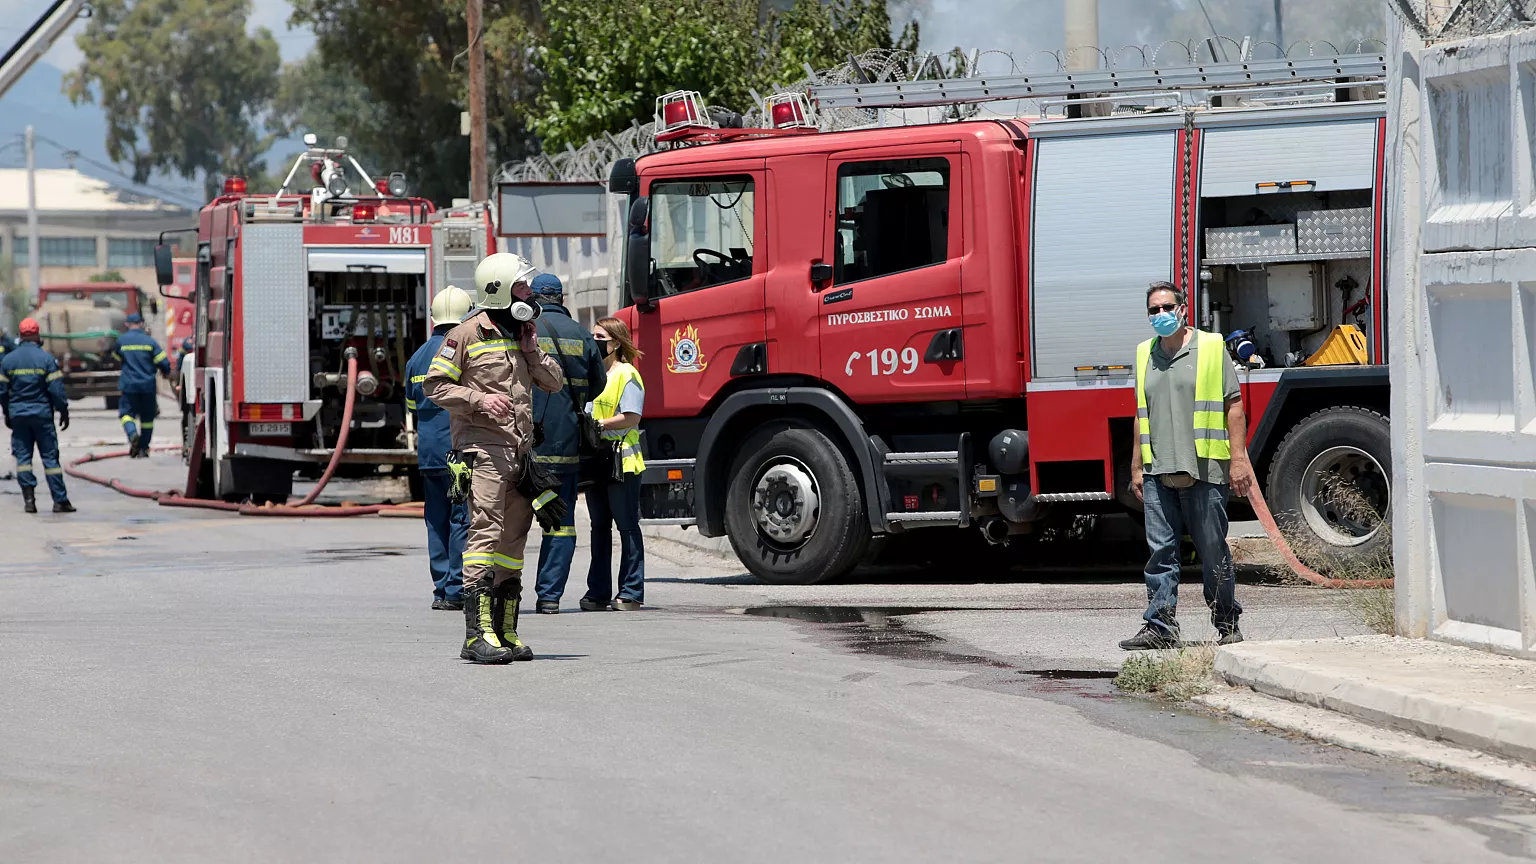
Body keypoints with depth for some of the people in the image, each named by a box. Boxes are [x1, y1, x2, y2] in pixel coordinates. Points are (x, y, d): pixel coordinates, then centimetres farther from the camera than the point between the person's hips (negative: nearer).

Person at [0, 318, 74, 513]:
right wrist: (63, 411, 2)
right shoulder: (45, 358, -7)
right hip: (42, 414, -2)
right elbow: (56, 388, -9)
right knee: (50, 457, 1)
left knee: (23, 457, 7)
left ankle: (29, 499, -1)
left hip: (18, 415, 2)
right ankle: (60, 500, 1)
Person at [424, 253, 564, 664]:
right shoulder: (468, 333, -5)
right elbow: (436, 384, -5)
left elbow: (553, 382, 17)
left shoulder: (523, 333, 17)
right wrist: (479, 399, -18)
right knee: (486, 531, -16)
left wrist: (530, 348, 2)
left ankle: (505, 631, 15)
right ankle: (477, 634, -21)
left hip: (519, 451, 8)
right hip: (482, 448, -8)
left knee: (513, 538, 9)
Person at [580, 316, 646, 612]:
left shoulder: (627, 375, -6)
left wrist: (598, 424, -18)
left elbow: (631, 418, -14)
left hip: (622, 461, -8)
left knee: (627, 526, -4)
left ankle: (631, 593, -2)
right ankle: (598, 593, 14)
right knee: (600, 527, 10)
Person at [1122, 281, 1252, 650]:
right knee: (1161, 552, 0)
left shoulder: (1211, 348, 1)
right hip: (1159, 474, 4)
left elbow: (1233, 407, -1)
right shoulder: (1145, 355, 15)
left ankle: (1227, 624, 12)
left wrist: (1238, 459, -8)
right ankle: (1160, 627, 0)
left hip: (1205, 471, -4)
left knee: (1213, 554, 2)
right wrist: (1137, 467, 17)